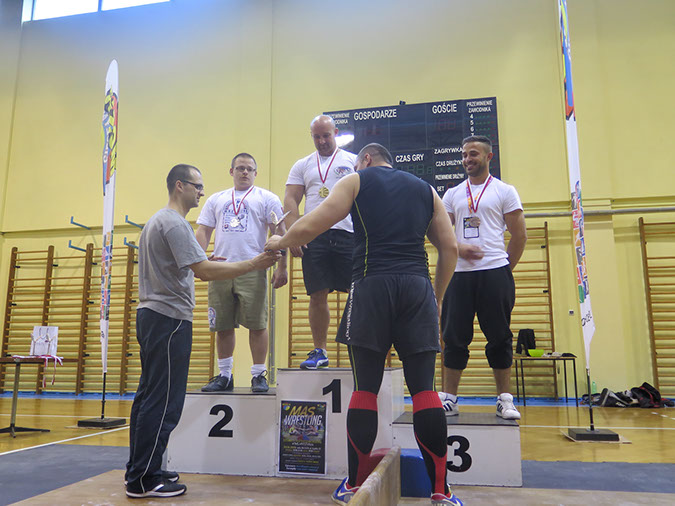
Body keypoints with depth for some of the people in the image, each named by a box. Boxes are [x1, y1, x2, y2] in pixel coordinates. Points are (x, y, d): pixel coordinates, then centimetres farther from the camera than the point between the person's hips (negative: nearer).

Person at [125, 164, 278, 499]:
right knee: (163, 402, -6)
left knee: (149, 397, 15)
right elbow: (205, 271, -22)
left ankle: (138, 470, 24)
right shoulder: (175, 223, -13)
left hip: (149, 315, 11)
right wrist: (254, 264, -19)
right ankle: (143, 480, 2)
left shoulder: (157, 221, 20)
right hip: (169, 318, -11)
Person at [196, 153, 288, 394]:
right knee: (222, 326, 6)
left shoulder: (267, 198, 9)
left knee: (257, 324, -5)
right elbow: (203, 233, 16)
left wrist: (281, 267, -7)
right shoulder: (216, 200, 20)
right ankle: (224, 376, 18)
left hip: (252, 270, -3)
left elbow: (279, 233, 2)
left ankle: (259, 376, 7)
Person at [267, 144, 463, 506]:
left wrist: (280, 242, 23)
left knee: (365, 389, 2)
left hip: (372, 285, -2)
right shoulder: (425, 189, 22)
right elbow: (449, 248, 15)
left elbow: (309, 227, 3)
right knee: (423, 389, 2)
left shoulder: (357, 180, 12)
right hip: (417, 286, 3)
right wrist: (436, 298, 22)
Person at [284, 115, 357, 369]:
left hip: (348, 234, -1)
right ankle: (319, 352, 14)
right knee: (317, 296, 3)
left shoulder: (353, 161, 10)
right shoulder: (302, 165, 15)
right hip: (314, 236, 2)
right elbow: (290, 201, 9)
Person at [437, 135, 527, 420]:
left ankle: (504, 400, 13)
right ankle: (448, 399, 12)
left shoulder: (504, 191, 6)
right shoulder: (452, 194, 15)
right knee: (454, 337, 3)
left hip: (494, 273, -2)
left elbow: (520, 234, 5)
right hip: (459, 274, 3)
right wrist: (459, 248, -7)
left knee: (500, 337, 2)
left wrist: (505, 267, 2)